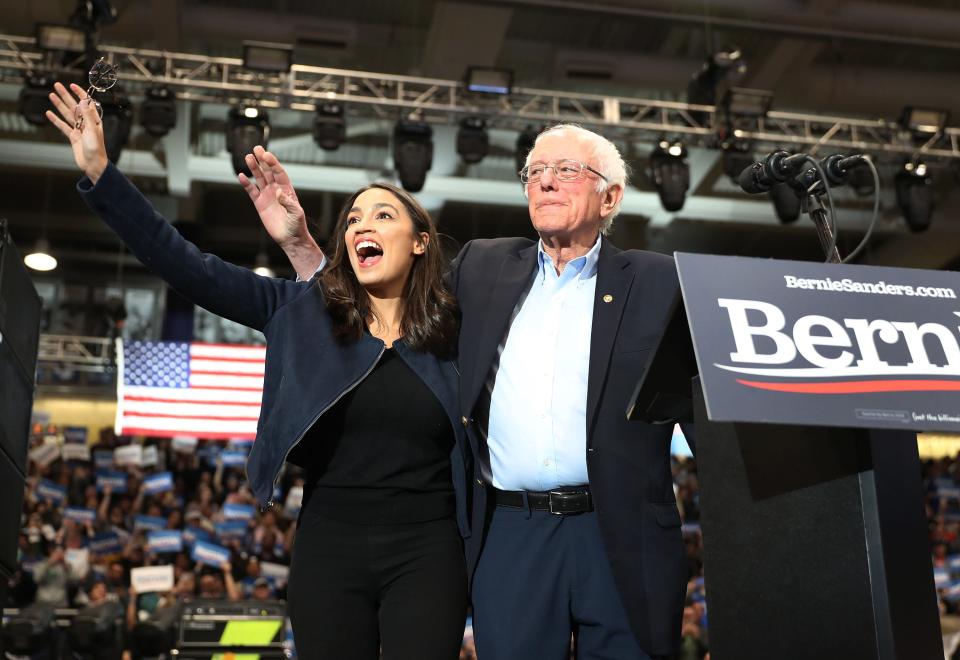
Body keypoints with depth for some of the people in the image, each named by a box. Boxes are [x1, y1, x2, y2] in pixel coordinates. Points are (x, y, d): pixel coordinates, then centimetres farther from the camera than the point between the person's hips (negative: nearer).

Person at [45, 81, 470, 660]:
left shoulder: (450, 329, 2)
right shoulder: (302, 312, 2)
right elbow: (191, 268, -4)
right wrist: (100, 172, -8)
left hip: (427, 550, -1)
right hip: (330, 545, 1)